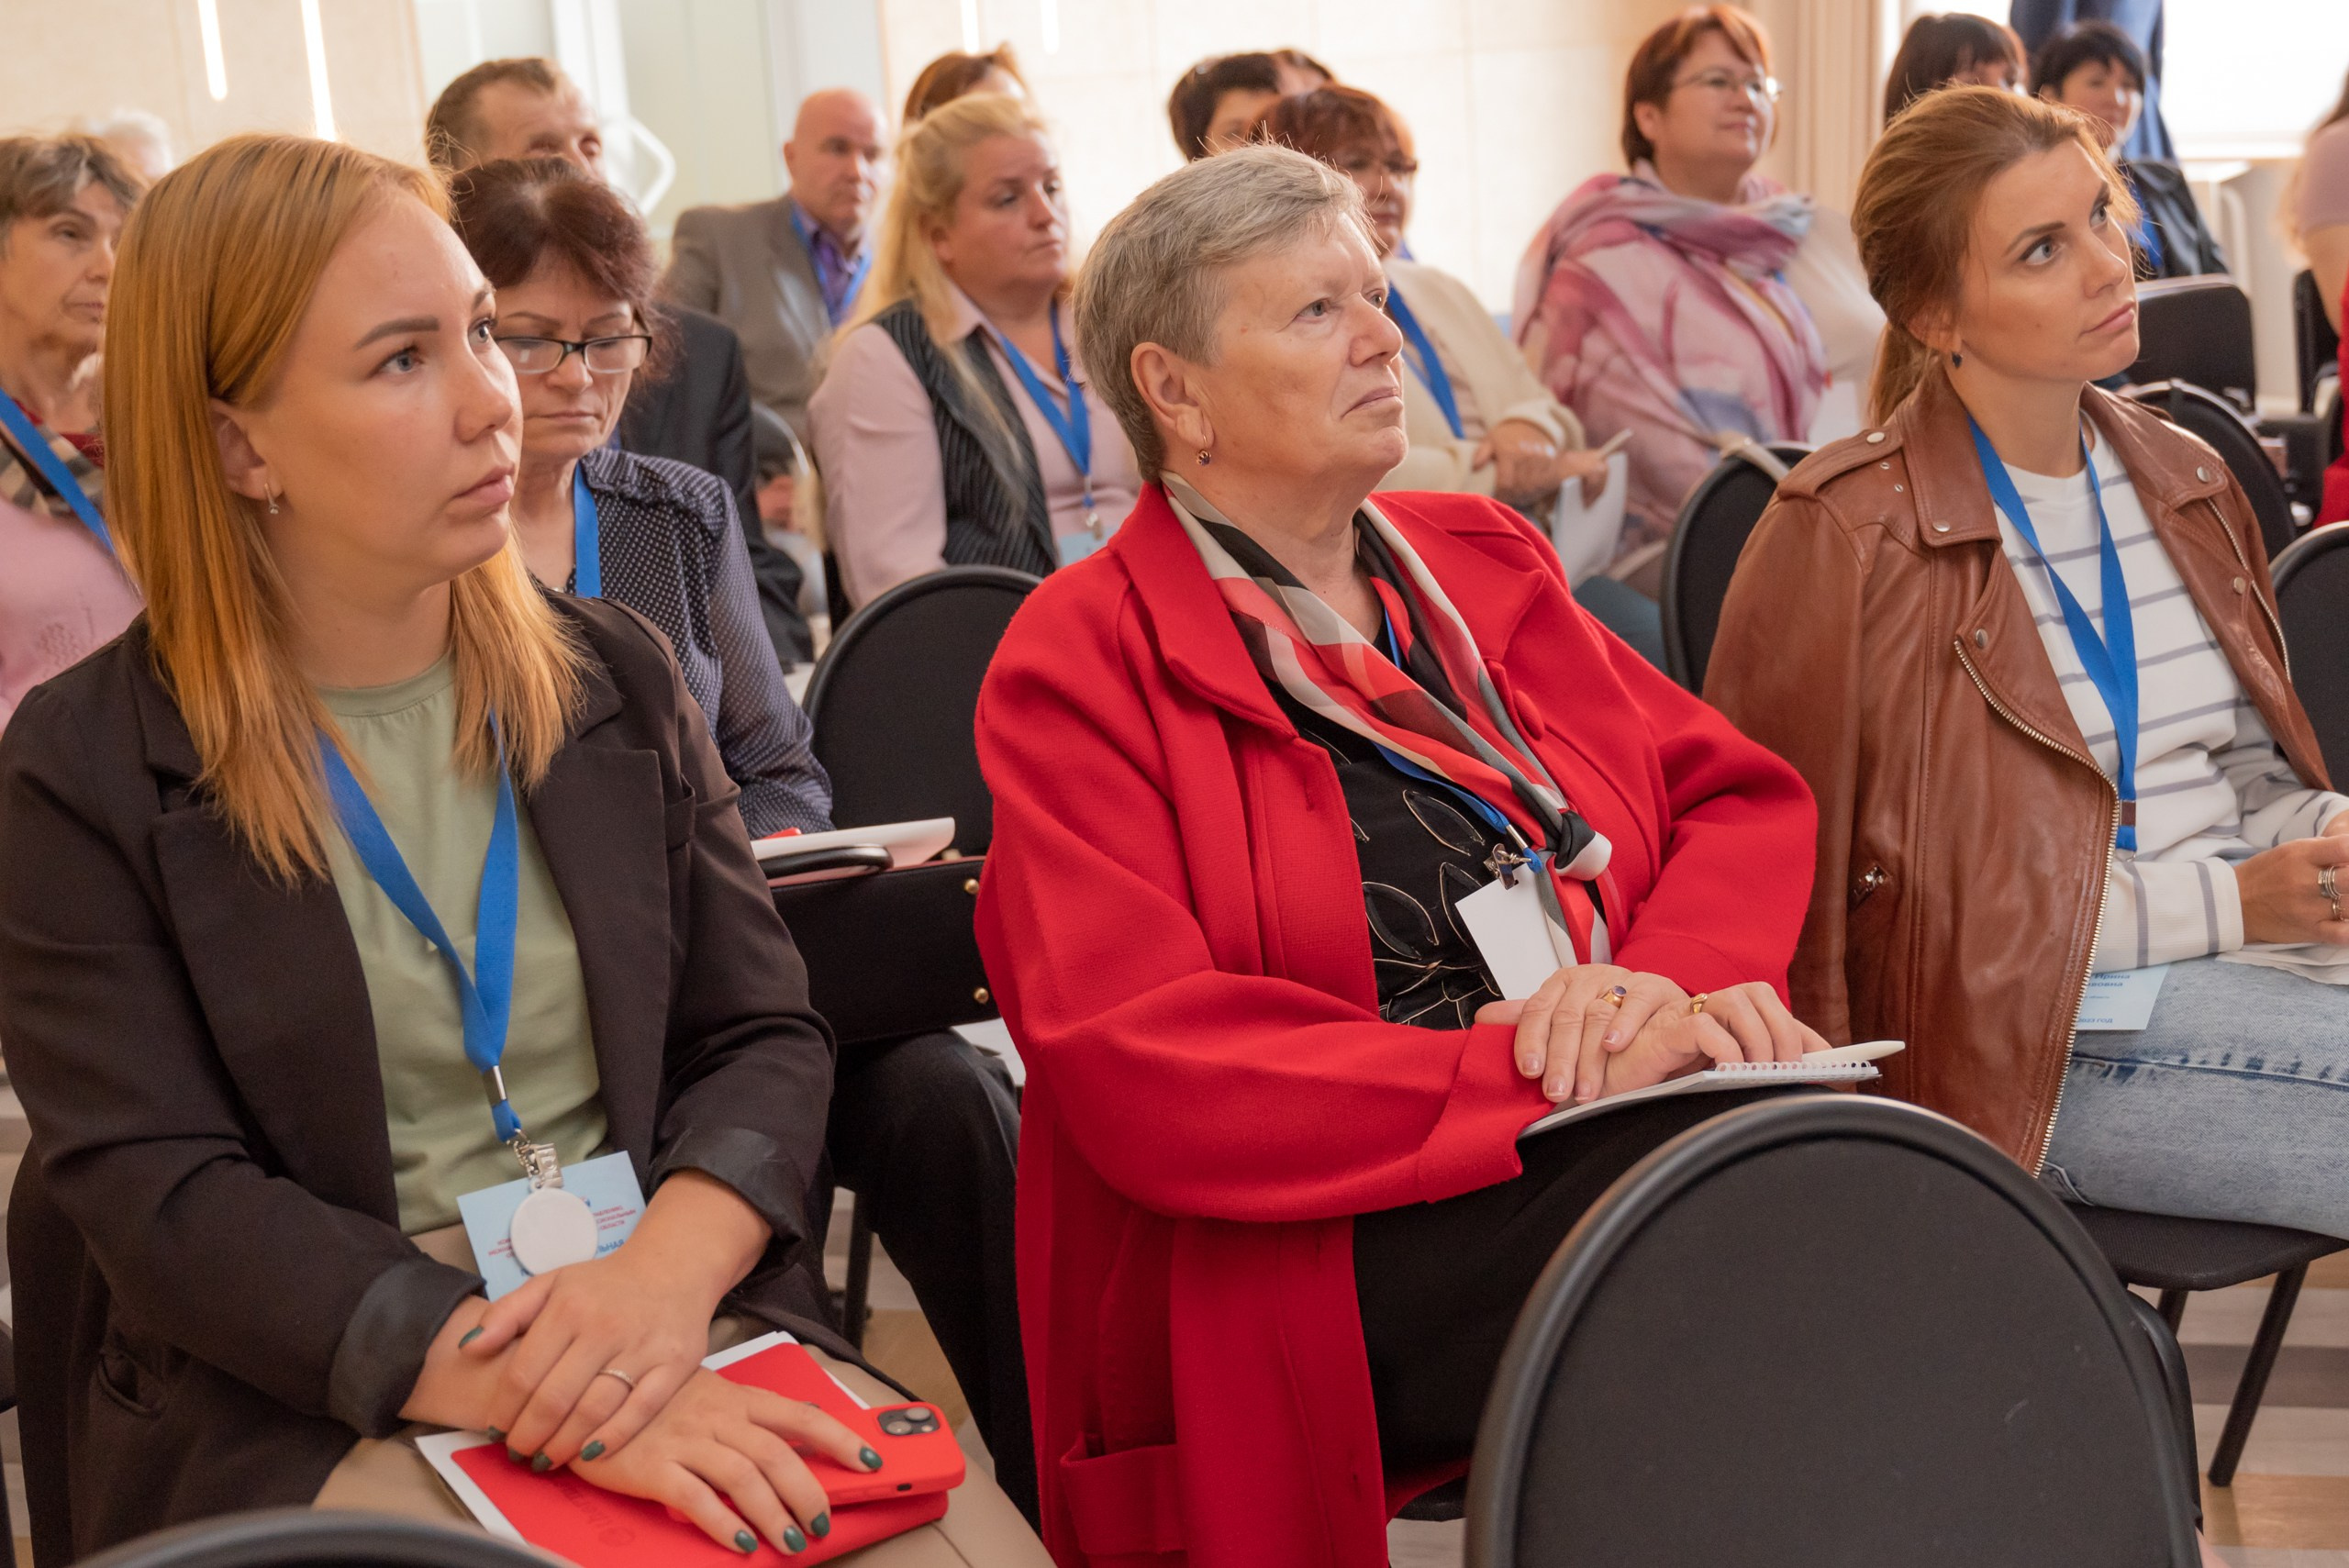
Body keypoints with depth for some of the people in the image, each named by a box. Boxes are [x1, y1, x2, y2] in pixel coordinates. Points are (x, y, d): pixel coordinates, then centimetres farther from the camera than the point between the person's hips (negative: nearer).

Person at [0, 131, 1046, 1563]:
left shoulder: (618, 677, 10)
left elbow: (763, 1035, 6)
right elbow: (162, 1199, -10)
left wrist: (668, 1270, -17)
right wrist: (524, 1387, -23)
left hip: (673, 1334, 4)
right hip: (309, 1405, -3)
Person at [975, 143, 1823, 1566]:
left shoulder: (1482, 561, 20)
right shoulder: (1078, 663, 0)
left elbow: (1744, 794, 15)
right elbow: (1137, 1066, -11)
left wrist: (1668, 982, -8)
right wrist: (1544, 1079, -16)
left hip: (1630, 1126, 6)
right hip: (1331, 1237, -5)